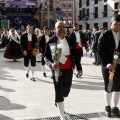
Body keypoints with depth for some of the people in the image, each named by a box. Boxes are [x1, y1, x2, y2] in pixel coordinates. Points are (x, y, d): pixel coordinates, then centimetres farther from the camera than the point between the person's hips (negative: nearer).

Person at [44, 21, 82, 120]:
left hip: (68, 69, 3)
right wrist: (51, 64, -21)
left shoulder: (70, 40, 2)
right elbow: (46, 56, -2)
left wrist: (78, 67, 6)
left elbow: (74, 54, 7)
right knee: (59, 92, 1)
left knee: (66, 90, 14)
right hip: (57, 70, -3)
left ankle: (59, 101, 50)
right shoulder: (51, 41, -7)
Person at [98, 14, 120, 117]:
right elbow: (100, 50, -11)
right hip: (108, 65, -3)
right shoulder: (105, 35, -7)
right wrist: (107, 63, -21)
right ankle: (108, 107, 26)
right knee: (108, 87, 8)